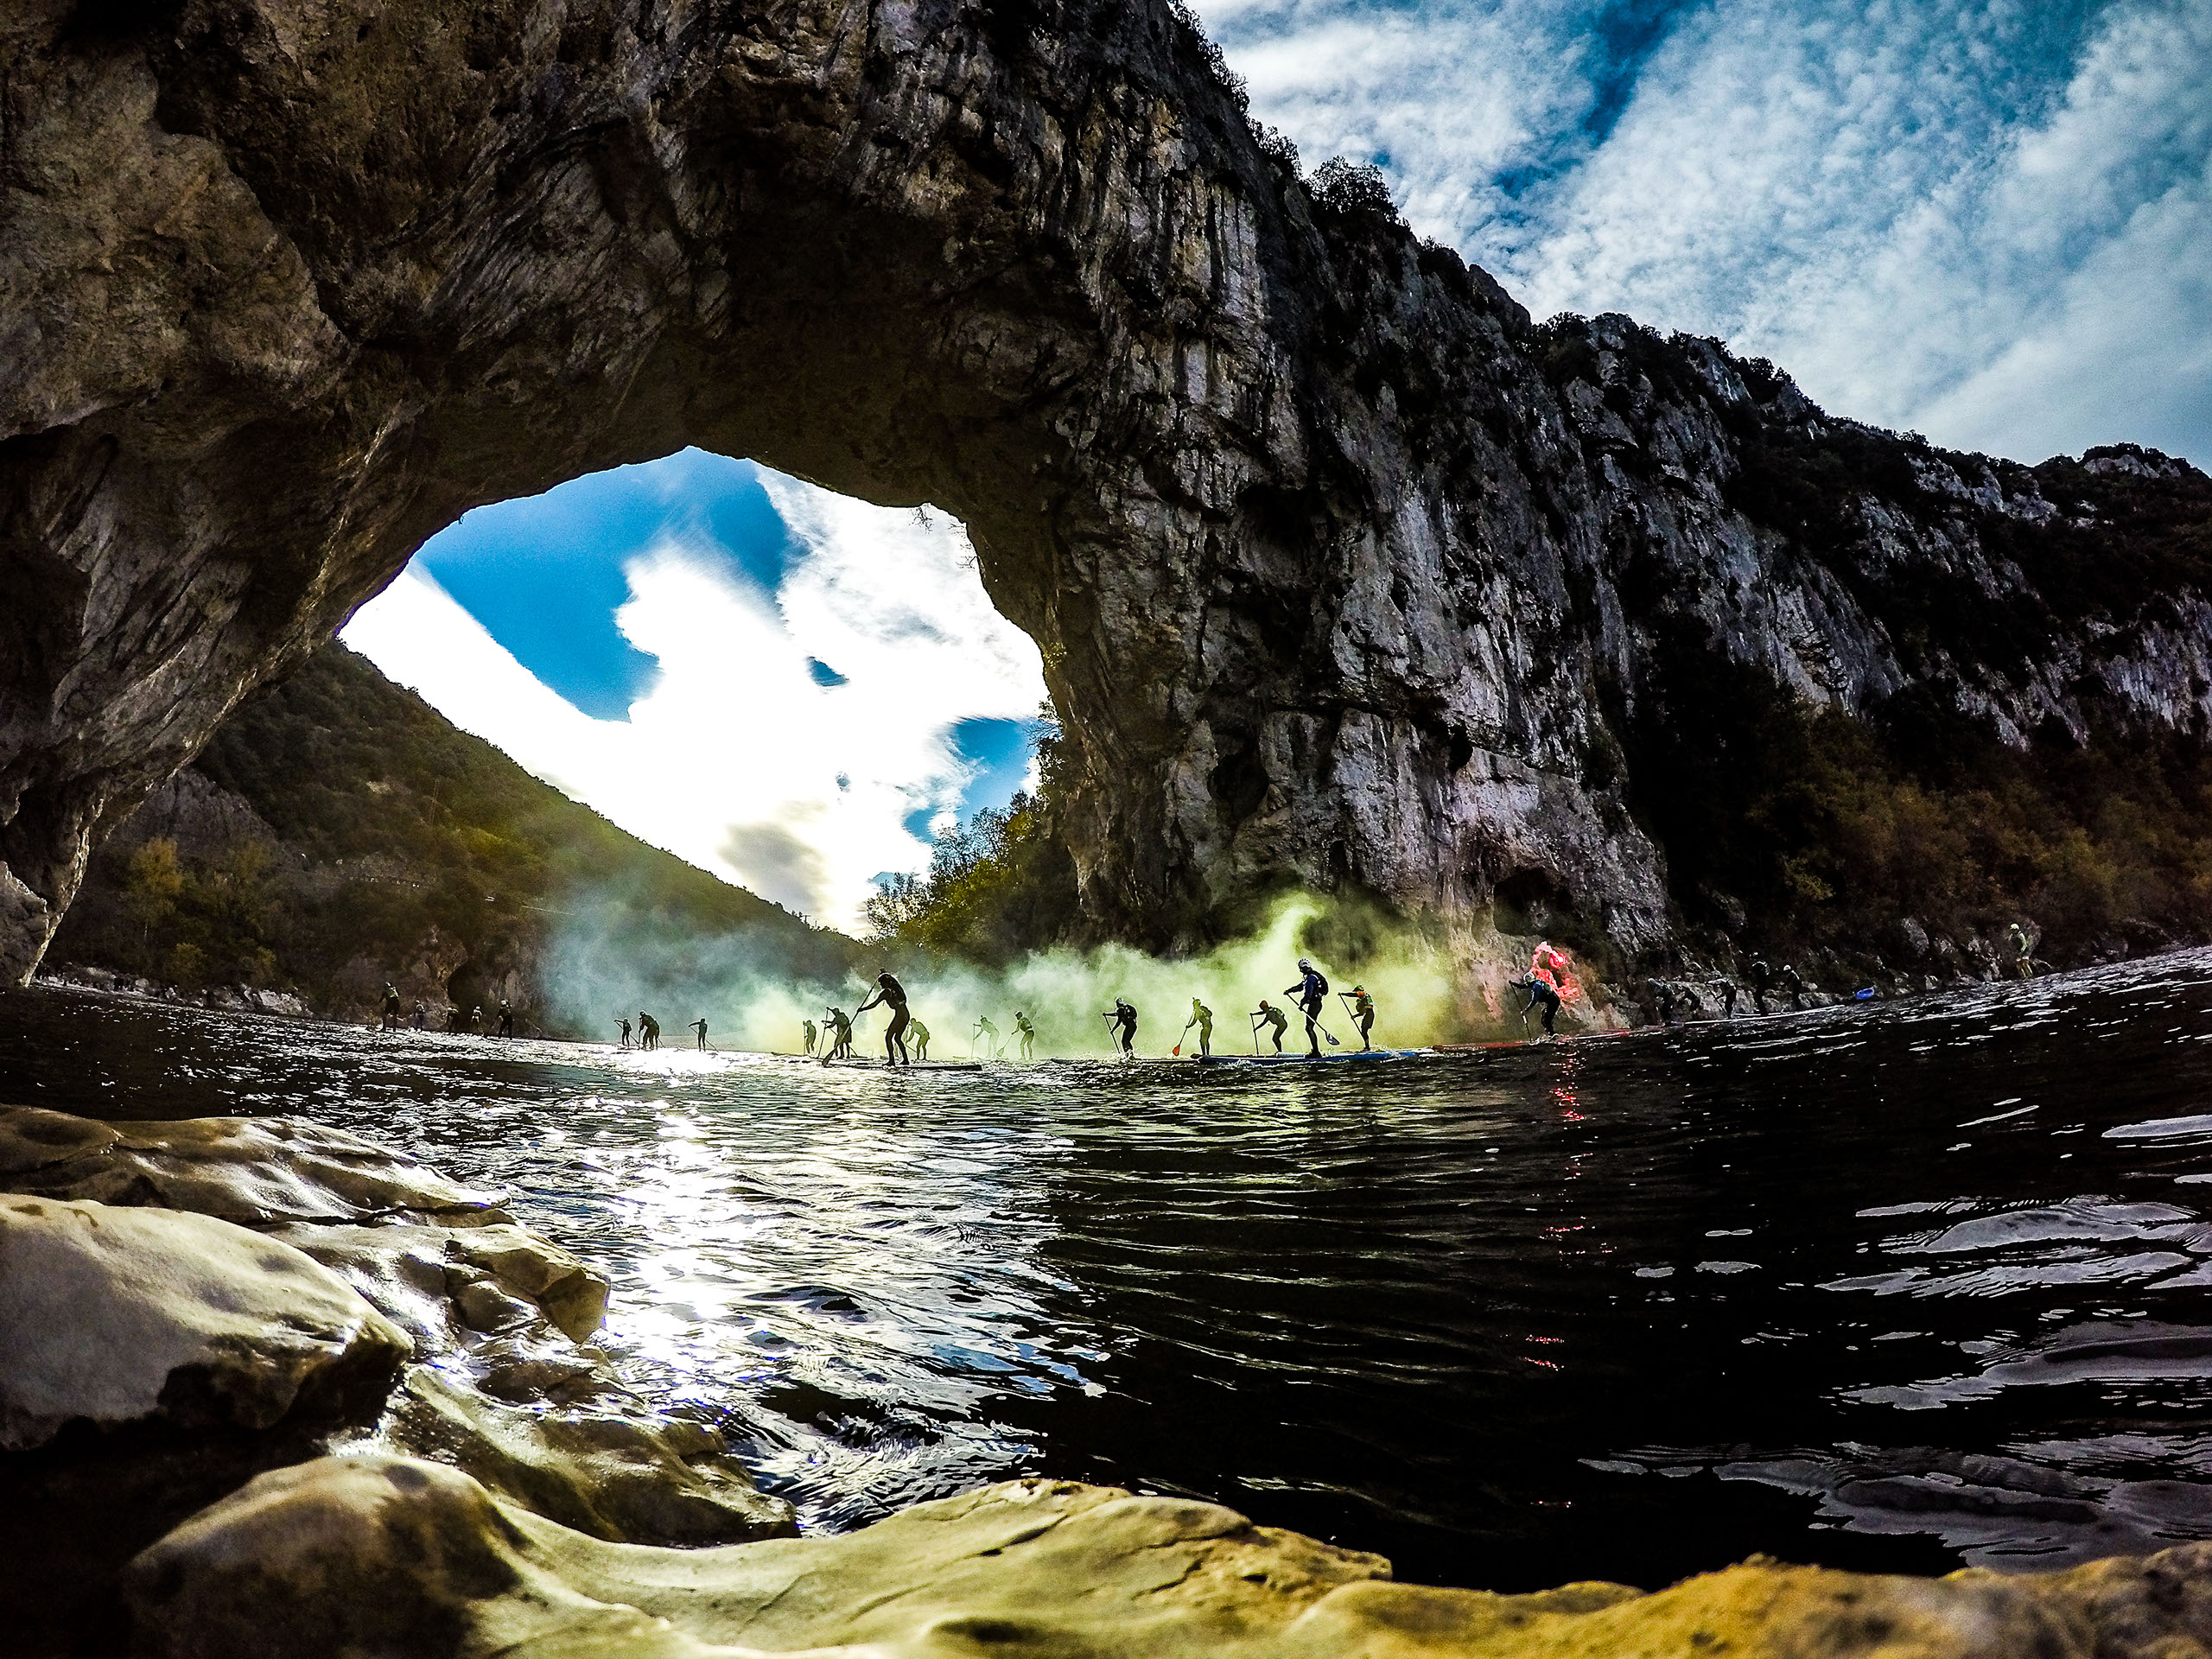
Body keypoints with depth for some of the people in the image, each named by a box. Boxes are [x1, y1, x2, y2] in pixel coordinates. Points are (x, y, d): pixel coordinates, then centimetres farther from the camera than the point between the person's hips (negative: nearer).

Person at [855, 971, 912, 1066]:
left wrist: (861, 1009, 1)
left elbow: (873, 1004, -8)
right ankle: (906, 1059, 14)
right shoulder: (895, 987, 13)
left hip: (899, 1015, -8)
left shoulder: (885, 992, -8)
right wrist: (886, 975, 45)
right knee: (897, 1038, 17)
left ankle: (891, 1060, -9)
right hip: (907, 1016, 8)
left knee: (888, 1037, -3)